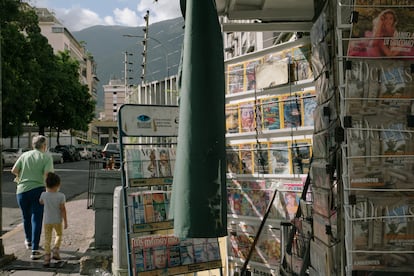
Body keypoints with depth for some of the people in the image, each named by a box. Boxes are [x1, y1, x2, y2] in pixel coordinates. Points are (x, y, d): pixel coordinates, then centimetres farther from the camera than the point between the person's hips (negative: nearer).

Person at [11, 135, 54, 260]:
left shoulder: (25, 155, 5)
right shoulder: (46, 157, -5)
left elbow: (14, 170, 3)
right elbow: (47, 174, -16)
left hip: (22, 190, 4)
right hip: (38, 190, -4)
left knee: (26, 217, 22)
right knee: (36, 219, -1)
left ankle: (28, 241, 43)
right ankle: (34, 250, -6)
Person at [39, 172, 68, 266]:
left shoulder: (44, 195, -7)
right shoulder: (61, 196, -13)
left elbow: (41, 202, 16)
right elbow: (63, 209, -11)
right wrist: (65, 221, -4)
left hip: (47, 221, 1)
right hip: (57, 221, -1)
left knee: (47, 238, 8)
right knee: (59, 235, 22)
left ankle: (47, 257, 3)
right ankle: (55, 251, 7)